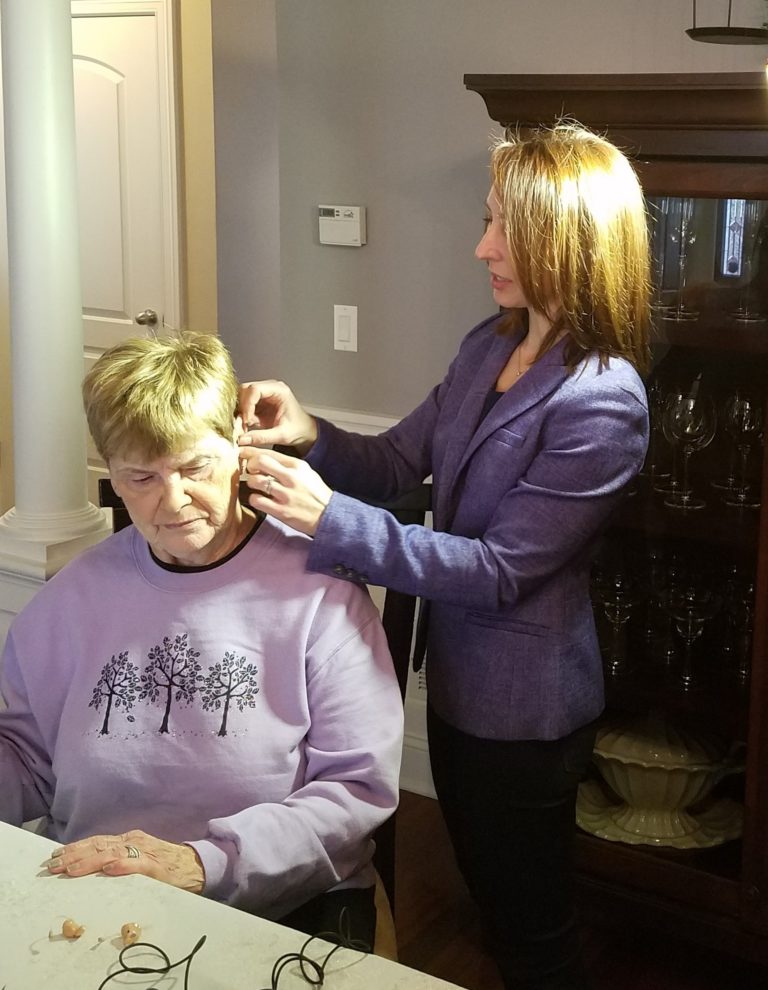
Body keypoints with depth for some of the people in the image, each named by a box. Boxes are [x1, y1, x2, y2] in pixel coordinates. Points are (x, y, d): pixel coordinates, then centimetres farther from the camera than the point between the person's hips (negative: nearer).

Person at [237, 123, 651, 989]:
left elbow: (499, 571, -24)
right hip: (457, 677, 8)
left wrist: (330, 518, -30)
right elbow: (400, 463, 6)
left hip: (523, 707, -8)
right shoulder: (491, 346, 0)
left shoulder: (601, 402, -26)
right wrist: (310, 438, -14)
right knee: (487, 899, 27)